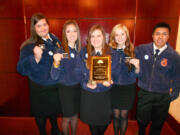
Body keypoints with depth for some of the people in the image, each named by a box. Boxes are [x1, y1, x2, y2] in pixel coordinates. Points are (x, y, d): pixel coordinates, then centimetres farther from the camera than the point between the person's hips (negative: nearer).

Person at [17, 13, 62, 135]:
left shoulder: (55, 40, -3)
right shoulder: (29, 46, -17)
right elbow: (22, 69, -25)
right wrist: (36, 58, -38)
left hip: (56, 85, 5)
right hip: (39, 88, -4)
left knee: (54, 110, 26)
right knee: (41, 114, 18)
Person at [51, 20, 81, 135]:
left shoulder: (80, 49, -2)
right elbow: (54, 76, -23)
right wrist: (56, 63, -38)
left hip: (78, 86, 5)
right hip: (66, 88, -5)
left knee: (75, 115, 22)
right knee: (67, 117, 14)